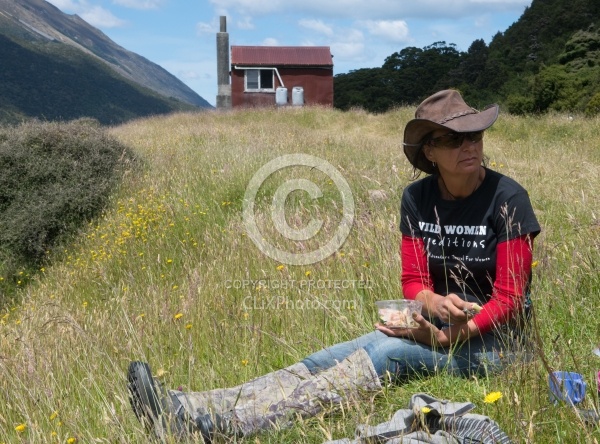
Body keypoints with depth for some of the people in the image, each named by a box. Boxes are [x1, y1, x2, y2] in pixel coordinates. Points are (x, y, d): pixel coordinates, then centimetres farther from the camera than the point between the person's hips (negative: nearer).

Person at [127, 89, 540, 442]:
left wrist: (452, 337, -28)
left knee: (385, 354, -32)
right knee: (325, 360, -18)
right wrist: (436, 303, -25)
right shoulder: (417, 198, 0)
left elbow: (509, 298, -14)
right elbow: (413, 281, -2)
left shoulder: (507, 197, -14)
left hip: (491, 335, -5)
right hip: (435, 325, 5)